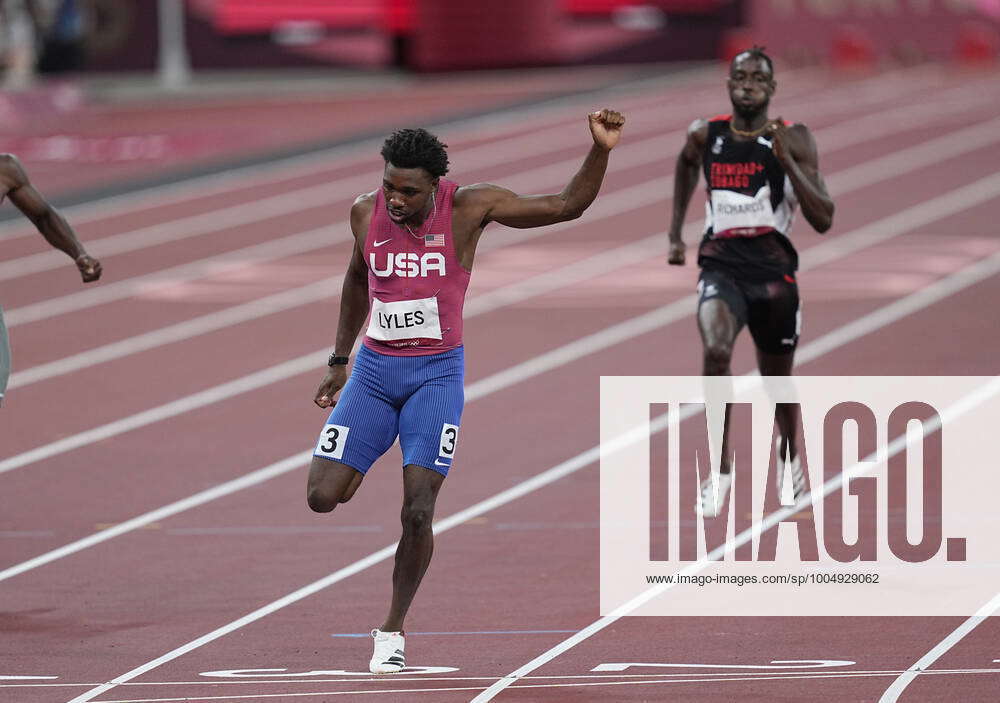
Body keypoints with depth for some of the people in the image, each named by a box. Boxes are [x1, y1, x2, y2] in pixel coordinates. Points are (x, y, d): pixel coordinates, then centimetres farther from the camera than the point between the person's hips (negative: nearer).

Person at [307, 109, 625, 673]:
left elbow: (566, 206, -9)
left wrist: (601, 151, -25)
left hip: (437, 375, -3)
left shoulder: (468, 208, -11)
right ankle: (358, 471, 29)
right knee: (322, 497, -8)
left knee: (418, 512, -13)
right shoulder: (367, 213, -3)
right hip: (374, 371, 3)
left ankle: (393, 630, 5)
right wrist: (340, 361, 21)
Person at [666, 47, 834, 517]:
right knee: (715, 351, -28)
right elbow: (686, 164, 29)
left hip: (773, 268, 0)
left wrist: (787, 162, -20)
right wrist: (676, 234, 26)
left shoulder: (793, 140, -5)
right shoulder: (705, 136, 3)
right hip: (721, 264, 0)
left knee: (776, 377, 16)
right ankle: (720, 470, -18)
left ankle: (789, 454, 49)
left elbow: (823, 220, -10)